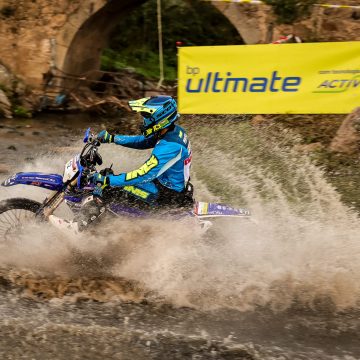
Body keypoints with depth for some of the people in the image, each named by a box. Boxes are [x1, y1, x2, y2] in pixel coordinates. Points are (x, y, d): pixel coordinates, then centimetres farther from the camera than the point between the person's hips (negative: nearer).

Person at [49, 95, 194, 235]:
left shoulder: (169, 147, -30)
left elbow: (143, 175, -31)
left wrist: (107, 180, -28)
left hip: (166, 195, -10)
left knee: (109, 187, -16)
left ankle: (78, 225, -12)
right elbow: (142, 141, 15)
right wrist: (112, 138, 9)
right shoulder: (174, 130, 1)